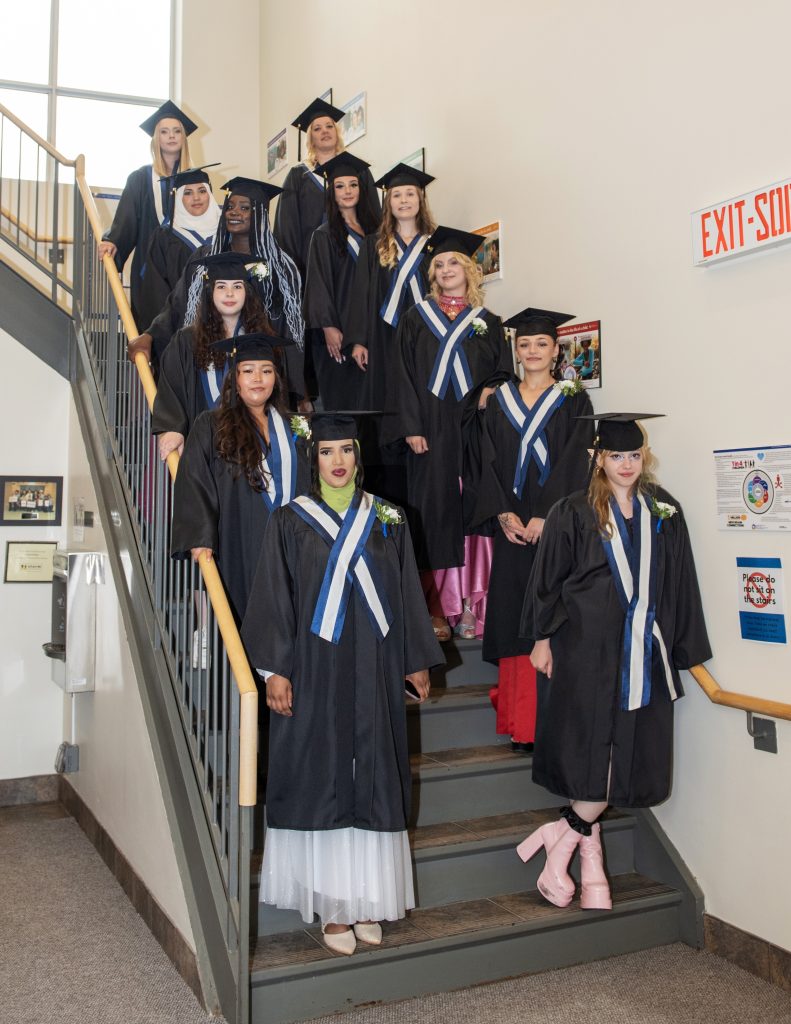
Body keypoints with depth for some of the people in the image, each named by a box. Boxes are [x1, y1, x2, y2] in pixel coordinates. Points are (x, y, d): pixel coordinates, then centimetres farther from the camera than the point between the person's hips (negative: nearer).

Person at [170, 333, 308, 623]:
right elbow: (193, 483, -7)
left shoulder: (289, 428, 13)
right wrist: (200, 539, -18)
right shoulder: (211, 426, 0)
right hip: (240, 551, -3)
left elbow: (306, 487, 18)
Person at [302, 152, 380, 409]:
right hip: (340, 327, -5)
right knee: (342, 396, -3)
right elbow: (319, 284, -9)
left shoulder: (371, 229, 13)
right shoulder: (324, 235, -2)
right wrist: (328, 327, -18)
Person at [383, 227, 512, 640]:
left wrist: (491, 389, -10)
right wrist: (411, 427, -7)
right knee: (434, 510, -2)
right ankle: (435, 609, 1)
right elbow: (403, 377, 3)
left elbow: (504, 371, 12)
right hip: (430, 431, -1)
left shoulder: (488, 323, 12)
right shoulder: (415, 320, 9)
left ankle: (471, 603, 3)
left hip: (474, 431, 1)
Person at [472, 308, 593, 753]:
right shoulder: (499, 401, 13)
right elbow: (490, 462, 7)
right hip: (512, 524, 3)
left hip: (556, 524, -3)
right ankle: (517, 720, 8)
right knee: (512, 614, 2)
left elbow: (574, 463, -5)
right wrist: (504, 514, -8)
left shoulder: (573, 400, 4)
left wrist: (544, 517, -15)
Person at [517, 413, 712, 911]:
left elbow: (678, 585, 11)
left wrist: (683, 647, 9)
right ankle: (589, 852, 13)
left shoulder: (665, 514, 9)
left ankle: (564, 835, 16)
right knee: (594, 749, -4)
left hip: (643, 652, 4)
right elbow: (548, 579, 0)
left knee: (627, 753, 2)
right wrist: (542, 638, -3)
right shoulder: (574, 514, -2)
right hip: (587, 649, -4)